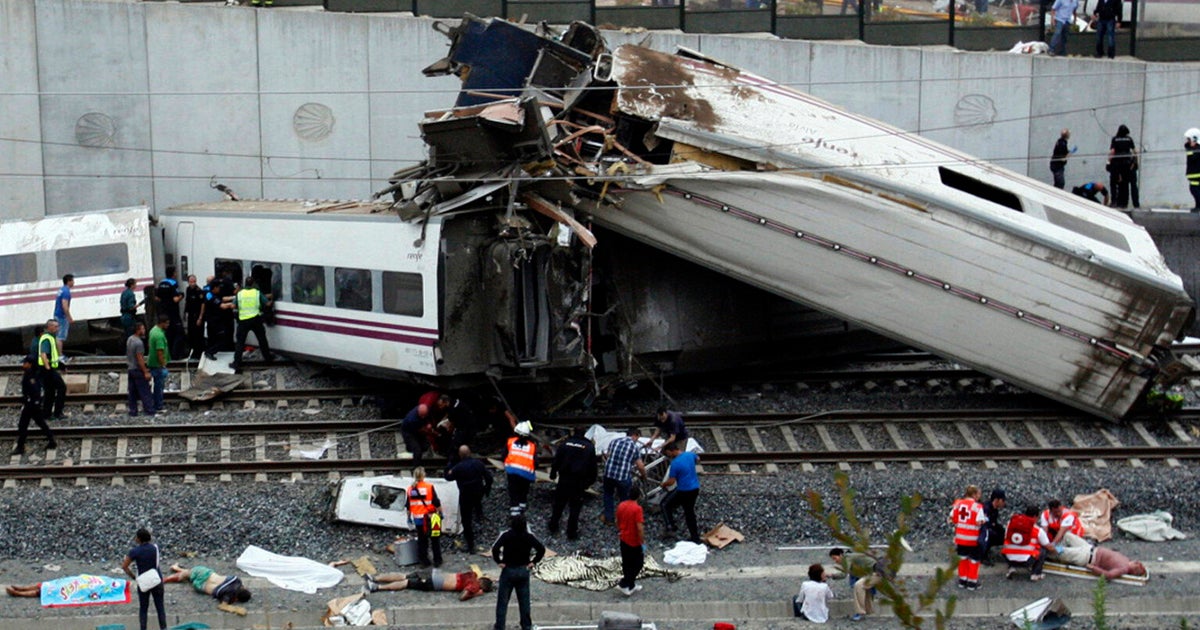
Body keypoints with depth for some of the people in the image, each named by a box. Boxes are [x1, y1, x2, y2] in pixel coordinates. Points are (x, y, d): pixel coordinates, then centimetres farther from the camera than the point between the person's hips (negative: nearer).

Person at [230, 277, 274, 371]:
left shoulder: (239, 293, 0)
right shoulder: (258, 293, -2)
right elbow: (267, 303, 1)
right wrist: (270, 300, 23)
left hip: (243, 320, 0)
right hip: (256, 319, 0)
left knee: (240, 342, 3)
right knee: (262, 339, 18)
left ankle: (236, 363, -3)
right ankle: (268, 357, 31)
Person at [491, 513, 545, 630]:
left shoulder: (507, 535, -16)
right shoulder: (529, 537, -7)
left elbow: (495, 548, -27)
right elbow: (542, 549, -9)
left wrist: (499, 561, -13)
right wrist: (534, 561, -1)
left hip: (508, 570, -3)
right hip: (524, 571, 3)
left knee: (502, 600, 7)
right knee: (524, 600, 14)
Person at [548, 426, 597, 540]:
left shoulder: (566, 443, -1)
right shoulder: (589, 447, -1)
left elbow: (557, 460, 1)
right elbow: (592, 466, 2)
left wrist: (553, 474, 13)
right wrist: (590, 481, 12)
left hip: (564, 479, 1)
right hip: (579, 482, -1)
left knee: (559, 504, 17)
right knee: (575, 507, 5)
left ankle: (553, 526, 27)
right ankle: (572, 533, 7)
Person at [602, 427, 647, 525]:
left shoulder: (614, 441, 8)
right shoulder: (635, 446, -2)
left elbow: (606, 456, 12)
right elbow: (640, 466, -2)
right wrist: (643, 475, 18)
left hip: (608, 474, 3)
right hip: (624, 477, -3)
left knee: (608, 495, 28)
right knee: (624, 499, 18)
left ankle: (608, 517, 35)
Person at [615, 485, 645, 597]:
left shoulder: (621, 506, -1)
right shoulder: (637, 508, -23)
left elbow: (617, 521, 12)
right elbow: (640, 528, -24)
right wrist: (643, 542, -16)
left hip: (623, 539, 7)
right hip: (634, 541, -7)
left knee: (626, 563, 17)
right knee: (638, 563, 8)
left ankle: (631, 586, 27)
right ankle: (624, 584, 2)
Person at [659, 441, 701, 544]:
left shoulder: (675, 463, -22)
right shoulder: (690, 454, -1)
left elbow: (671, 481, -18)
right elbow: (697, 459, 25)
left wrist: (664, 484, 3)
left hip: (683, 491, -7)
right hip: (695, 488, 7)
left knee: (666, 505, 14)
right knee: (690, 511, 18)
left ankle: (671, 526, 9)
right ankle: (695, 538, 23)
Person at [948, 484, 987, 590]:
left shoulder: (958, 503, 0)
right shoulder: (977, 506, -15)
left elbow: (951, 519, 2)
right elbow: (979, 522, -21)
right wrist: (985, 520, -1)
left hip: (960, 537, 5)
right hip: (973, 538, -5)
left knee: (963, 558, 18)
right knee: (974, 560, 7)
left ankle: (962, 580, 24)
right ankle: (972, 582, 11)